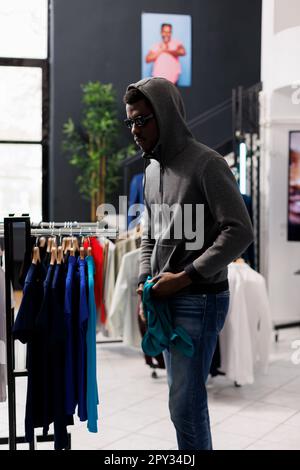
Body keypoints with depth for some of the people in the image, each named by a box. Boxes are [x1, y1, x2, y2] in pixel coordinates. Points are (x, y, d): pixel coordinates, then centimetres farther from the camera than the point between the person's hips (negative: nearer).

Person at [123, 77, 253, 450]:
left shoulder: (207, 164, -12)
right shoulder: (152, 170, 12)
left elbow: (240, 232, -18)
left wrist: (185, 277, -18)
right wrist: (145, 283, 5)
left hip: (199, 300, -7)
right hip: (164, 299, 8)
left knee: (185, 405, -5)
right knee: (184, 400, 15)